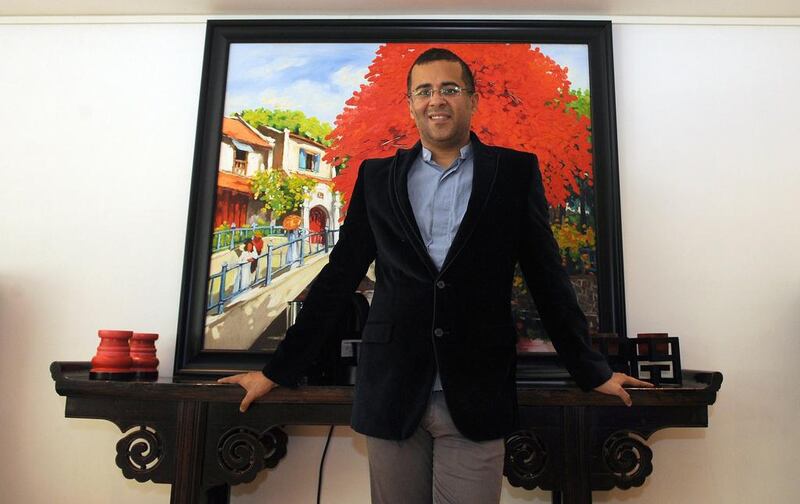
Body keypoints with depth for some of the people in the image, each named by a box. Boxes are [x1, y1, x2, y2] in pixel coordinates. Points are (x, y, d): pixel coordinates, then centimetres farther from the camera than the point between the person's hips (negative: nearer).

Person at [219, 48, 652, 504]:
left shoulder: (515, 172, 4)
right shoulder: (377, 176, 7)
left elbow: (548, 278, 6)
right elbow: (339, 277, 7)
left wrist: (593, 372, 7)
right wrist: (279, 371, 7)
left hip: (477, 397, -1)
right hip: (390, 392, 2)